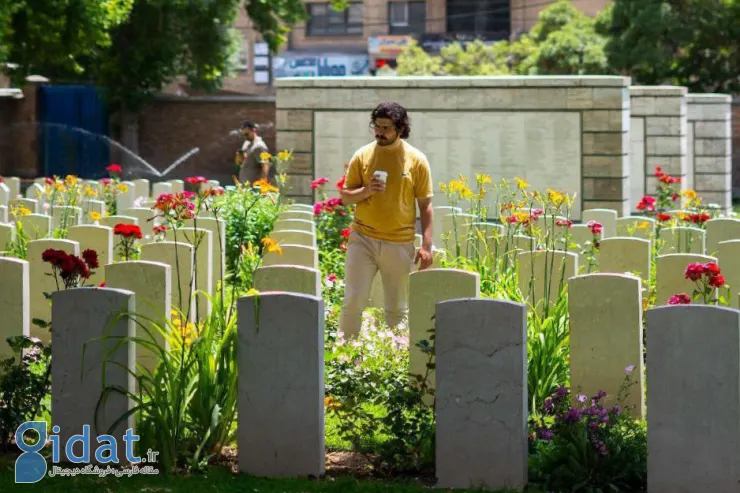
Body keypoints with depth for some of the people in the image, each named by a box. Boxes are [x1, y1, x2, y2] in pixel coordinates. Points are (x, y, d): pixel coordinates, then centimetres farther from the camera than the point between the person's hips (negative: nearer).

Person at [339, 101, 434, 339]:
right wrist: (365, 191, -14)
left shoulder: (416, 160, 1)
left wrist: (426, 245, -4)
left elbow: (425, 205, 3)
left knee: (397, 309, 6)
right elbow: (346, 196, 8)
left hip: (399, 243, 0)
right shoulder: (363, 155, 4)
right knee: (353, 301, -6)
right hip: (363, 238, 0)